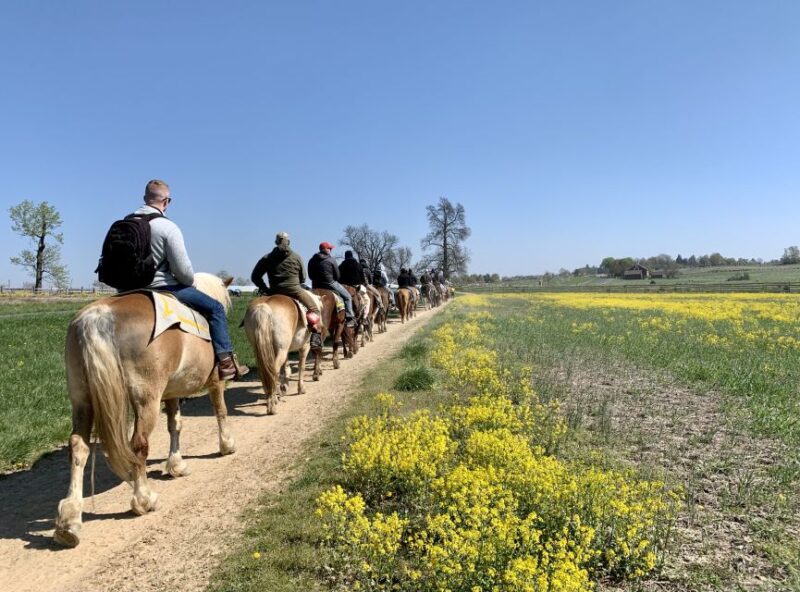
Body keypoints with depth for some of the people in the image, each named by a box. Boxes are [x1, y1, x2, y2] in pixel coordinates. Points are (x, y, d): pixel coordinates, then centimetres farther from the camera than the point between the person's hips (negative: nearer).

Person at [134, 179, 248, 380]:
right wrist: (191, 281, 4)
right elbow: (183, 270, -18)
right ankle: (226, 362, -1)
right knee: (215, 308, 1)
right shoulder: (168, 227, -17)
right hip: (163, 287, -8)